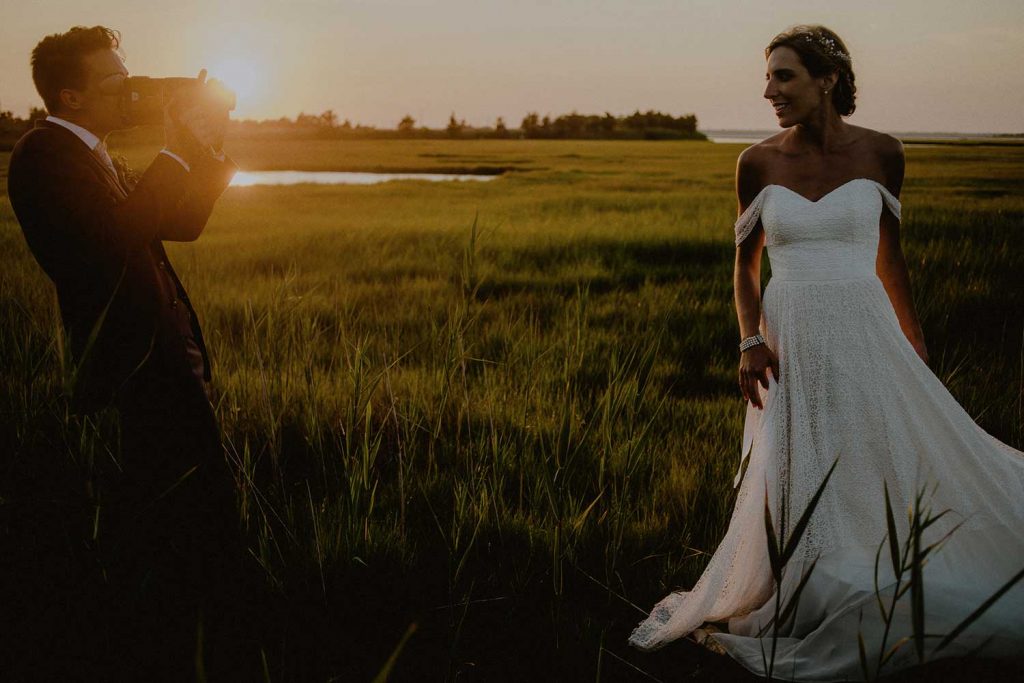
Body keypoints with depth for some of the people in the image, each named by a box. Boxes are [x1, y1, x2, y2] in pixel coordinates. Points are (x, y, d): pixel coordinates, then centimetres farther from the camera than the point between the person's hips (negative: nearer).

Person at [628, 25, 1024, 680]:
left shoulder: (879, 153, -1)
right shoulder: (758, 163, 0)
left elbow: (889, 255, 10)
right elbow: (746, 264, 7)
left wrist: (917, 346, 13)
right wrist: (751, 341, -7)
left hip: (865, 337, 0)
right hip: (792, 340, 0)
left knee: (909, 461, 1)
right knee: (796, 489, 6)